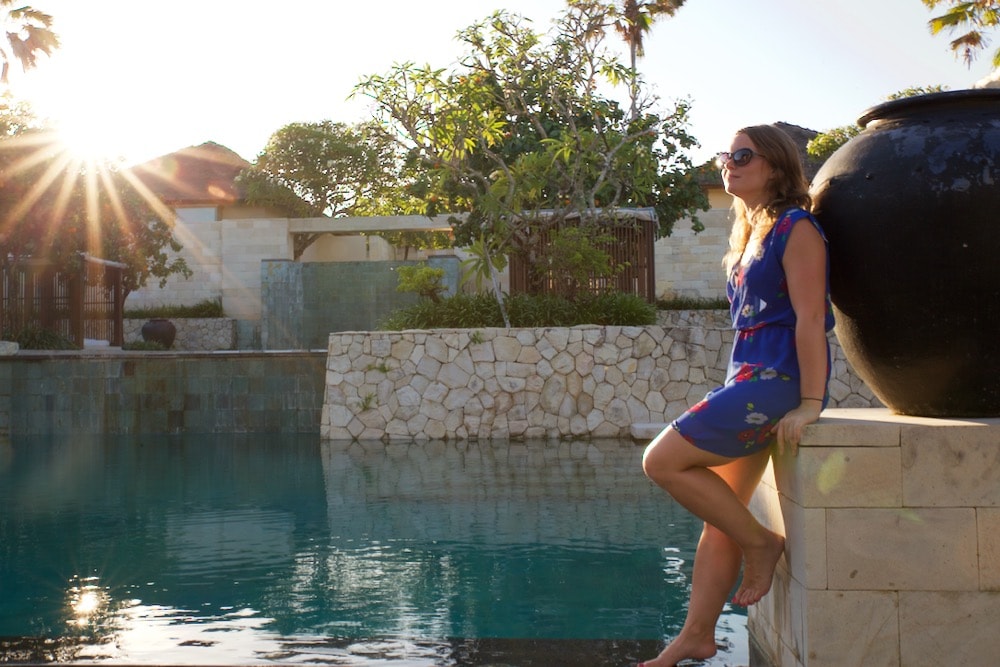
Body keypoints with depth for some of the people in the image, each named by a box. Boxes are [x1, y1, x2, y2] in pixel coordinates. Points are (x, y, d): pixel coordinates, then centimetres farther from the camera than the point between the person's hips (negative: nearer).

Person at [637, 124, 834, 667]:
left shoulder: (796, 227, -8)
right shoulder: (752, 234, 19)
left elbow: (809, 318, -16)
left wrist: (809, 404, -21)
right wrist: (739, 391, 15)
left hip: (776, 379, -9)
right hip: (751, 378, 9)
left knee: (662, 460, -13)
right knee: (721, 515, 8)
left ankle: (760, 544, 0)